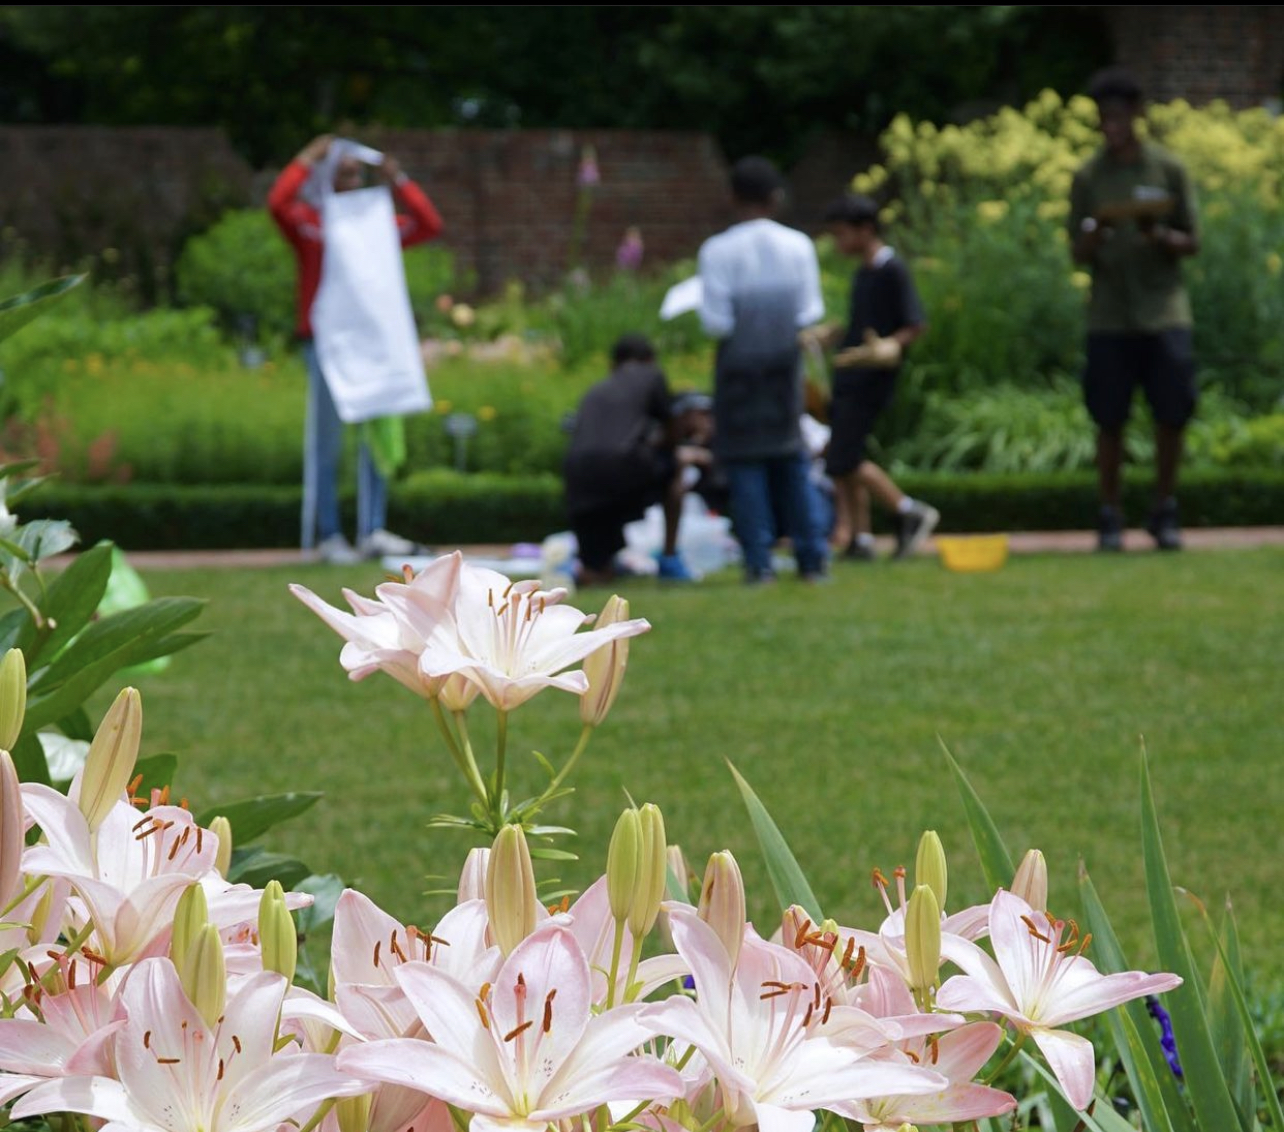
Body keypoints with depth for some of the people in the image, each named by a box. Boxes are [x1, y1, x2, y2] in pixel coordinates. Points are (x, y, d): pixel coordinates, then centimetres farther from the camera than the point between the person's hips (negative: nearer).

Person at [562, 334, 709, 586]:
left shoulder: (593, 393, 32)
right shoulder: (650, 376, 18)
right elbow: (673, 431, 22)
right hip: (622, 468, -4)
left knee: (599, 575, 18)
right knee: (674, 467, 31)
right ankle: (670, 559, 26)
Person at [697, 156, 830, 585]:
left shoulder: (717, 251, -12)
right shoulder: (798, 246, -4)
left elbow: (716, 321, -14)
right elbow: (810, 313, -3)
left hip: (739, 364, -3)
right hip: (784, 361, 3)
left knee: (745, 462, 2)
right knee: (790, 459, 13)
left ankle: (759, 561, -3)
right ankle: (811, 556, 12)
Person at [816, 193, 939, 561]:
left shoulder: (893, 271, -12)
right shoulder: (862, 272, 15)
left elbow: (916, 326, -16)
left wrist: (888, 348, -29)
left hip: (870, 382, -9)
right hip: (847, 379, 9)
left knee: (844, 461, -12)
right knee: (842, 463, 6)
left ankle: (911, 512, -2)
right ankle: (858, 539, 10)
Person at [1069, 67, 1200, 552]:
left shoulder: (1168, 169, 3)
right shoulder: (1088, 177, 5)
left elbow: (1192, 242, 5)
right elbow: (1078, 255, 5)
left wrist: (1161, 237, -16)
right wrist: (1094, 236, -18)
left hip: (1164, 312, 0)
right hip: (1109, 317, 0)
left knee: (1172, 415, -3)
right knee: (1110, 420, 1)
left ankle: (1164, 512, 11)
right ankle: (1110, 517, 9)